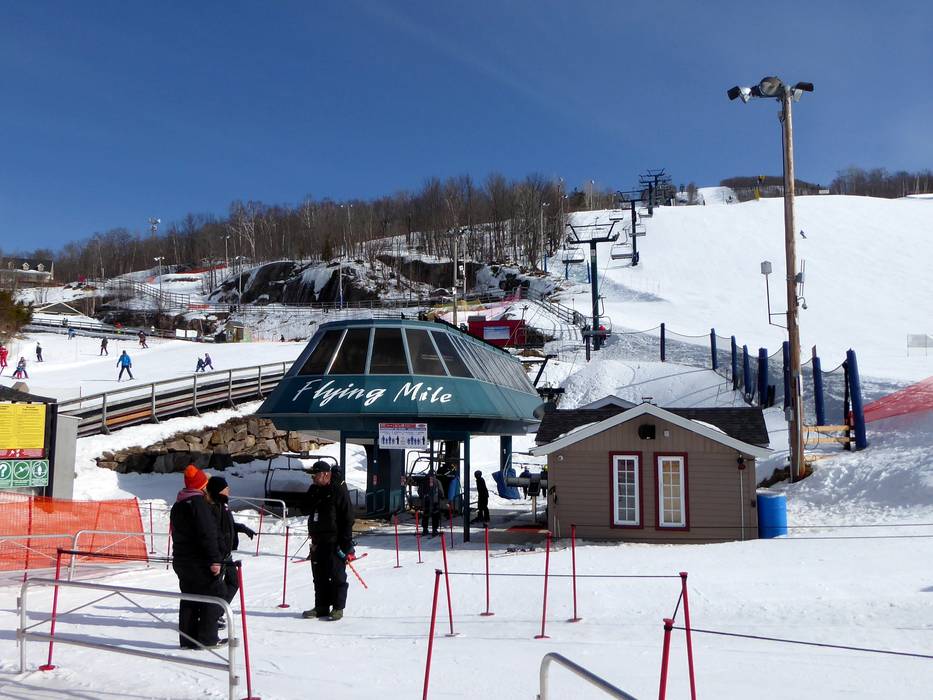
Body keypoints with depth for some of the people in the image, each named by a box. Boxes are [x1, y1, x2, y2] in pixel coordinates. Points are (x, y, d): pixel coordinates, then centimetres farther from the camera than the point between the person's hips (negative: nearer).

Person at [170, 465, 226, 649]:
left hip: (181, 560, 9)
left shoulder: (177, 505, 13)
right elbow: (207, 534, -22)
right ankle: (207, 638, 1)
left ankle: (187, 639, 14)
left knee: (189, 598, 13)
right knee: (214, 596, 1)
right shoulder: (199, 503, -16)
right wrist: (214, 559, -22)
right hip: (200, 562, -9)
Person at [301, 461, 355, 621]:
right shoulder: (314, 489, 11)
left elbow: (348, 518, -13)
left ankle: (338, 607, 7)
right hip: (318, 540, 7)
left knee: (337, 576, -1)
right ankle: (321, 607, 21)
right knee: (319, 576, 12)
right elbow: (305, 510, 12)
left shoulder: (339, 491, -11)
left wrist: (346, 543, -17)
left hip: (335, 541, -7)